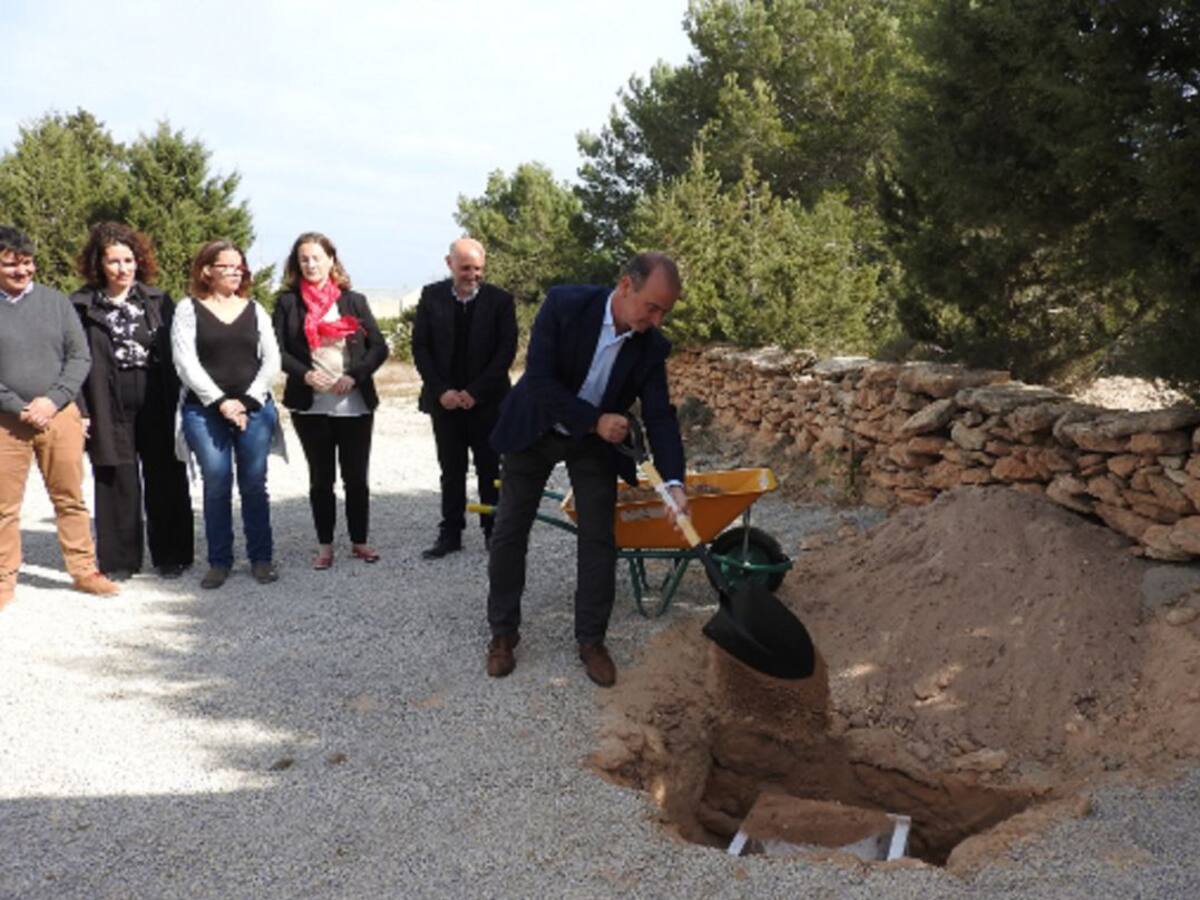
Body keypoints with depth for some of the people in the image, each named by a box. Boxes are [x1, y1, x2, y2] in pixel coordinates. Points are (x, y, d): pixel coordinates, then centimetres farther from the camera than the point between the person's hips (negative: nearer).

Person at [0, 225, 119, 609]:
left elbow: (80, 357, 3)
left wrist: (52, 400, -8)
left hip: (60, 415, 1)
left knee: (70, 499, 7)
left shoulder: (56, 302, 6)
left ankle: (84, 571, 17)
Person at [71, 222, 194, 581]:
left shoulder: (158, 301, 6)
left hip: (157, 406, 1)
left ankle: (171, 556, 18)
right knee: (117, 484, 4)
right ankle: (119, 561, 16)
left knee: (165, 482, 6)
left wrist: (180, 402, -1)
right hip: (110, 409, -1)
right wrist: (80, 410, -7)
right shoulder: (82, 305, 1)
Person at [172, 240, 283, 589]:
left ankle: (261, 557, 11)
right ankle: (219, 561, 7)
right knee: (216, 485, -2)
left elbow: (271, 360, 6)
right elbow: (185, 362, -4)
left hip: (254, 409, 2)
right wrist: (221, 402, -10)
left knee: (254, 483, 2)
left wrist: (248, 401, -6)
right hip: (205, 410, -2)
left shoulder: (255, 310, 12)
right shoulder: (189, 308, 4)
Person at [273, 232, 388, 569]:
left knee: (356, 477, 6)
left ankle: (359, 541, 19)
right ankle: (325, 545, 17)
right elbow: (277, 349, -1)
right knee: (320, 478, 8)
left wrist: (355, 376, -13)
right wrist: (305, 374, -18)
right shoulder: (288, 302, 4)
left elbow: (379, 347, 2)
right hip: (310, 405, 0)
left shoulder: (353, 301, 6)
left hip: (355, 405, 0)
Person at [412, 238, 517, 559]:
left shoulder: (499, 300, -3)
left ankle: (493, 531, 14)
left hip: (487, 401, -1)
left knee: (489, 469, 5)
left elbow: (507, 350, -6)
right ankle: (450, 533, 14)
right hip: (445, 400, 2)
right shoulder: (431, 296, 3)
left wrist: (475, 392, -12)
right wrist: (440, 390, -9)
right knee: (451, 470, 7)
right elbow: (420, 346, 2)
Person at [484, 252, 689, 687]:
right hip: (535, 430, -2)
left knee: (599, 539, -1)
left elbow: (660, 415, -16)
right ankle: (503, 632, 21)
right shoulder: (564, 304, -26)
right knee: (509, 533, 5)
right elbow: (539, 380, -28)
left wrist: (674, 482, -28)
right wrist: (595, 420, -29)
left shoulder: (652, 346, -16)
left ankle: (591, 640, 15)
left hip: (594, 441, 2)